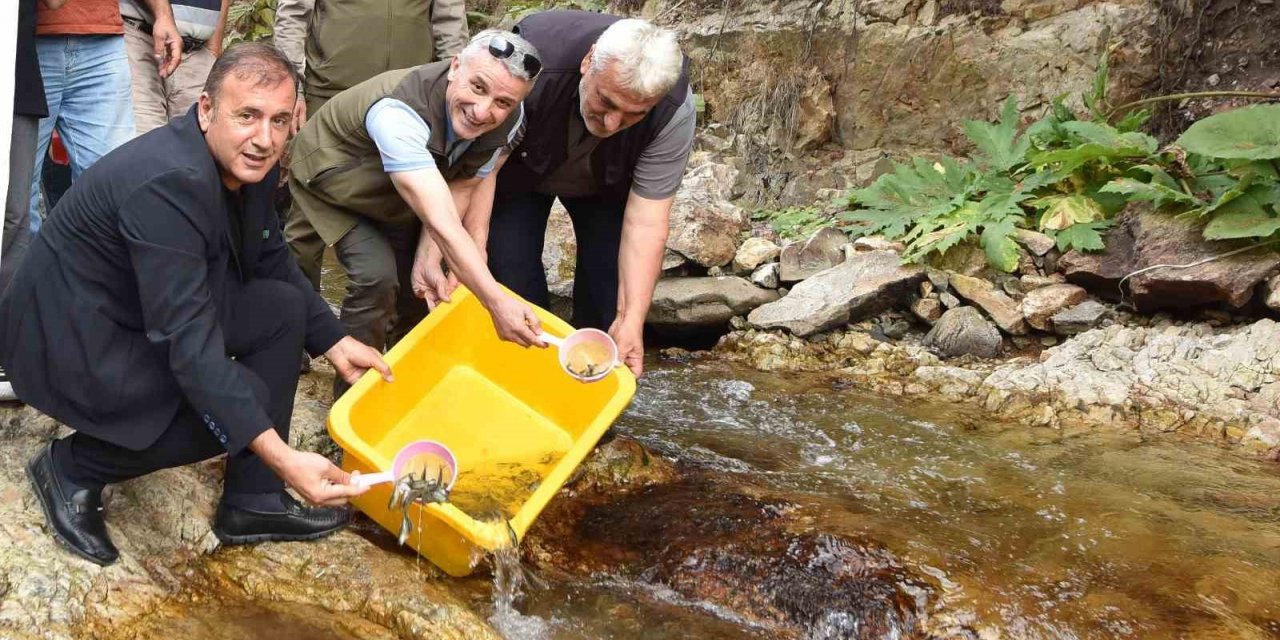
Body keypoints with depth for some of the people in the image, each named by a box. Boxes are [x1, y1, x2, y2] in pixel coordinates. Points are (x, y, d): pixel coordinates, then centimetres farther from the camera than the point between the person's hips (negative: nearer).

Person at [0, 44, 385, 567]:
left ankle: (253, 503, 4)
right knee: (245, 401, -22)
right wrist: (282, 458, -42)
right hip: (72, 340, -9)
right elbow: (188, 343, -37)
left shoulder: (247, 161, -5)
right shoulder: (169, 183, -32)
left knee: (285, 306, 0)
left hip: (144, 314, 9)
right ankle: (74, 466, 1)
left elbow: (273, 262, 13)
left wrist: (334, 342, 4)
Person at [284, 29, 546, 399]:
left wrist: (428, 259, -25)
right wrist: (497, 303, -54)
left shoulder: (508, 121, -24)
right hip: (328, 177, -6)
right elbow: (441, 221, -51)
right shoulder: (398, 113, -44)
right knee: (377, 276, -20)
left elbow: (460, 188, -13)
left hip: (391, 194, 6)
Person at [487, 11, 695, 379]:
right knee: (513, 278, -11)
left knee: (610, 277, -9)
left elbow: (645, 220, -31)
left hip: (606, 183, 1)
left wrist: (631, 319, -38)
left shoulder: (674, 111, -35)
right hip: (520, 170, -1)